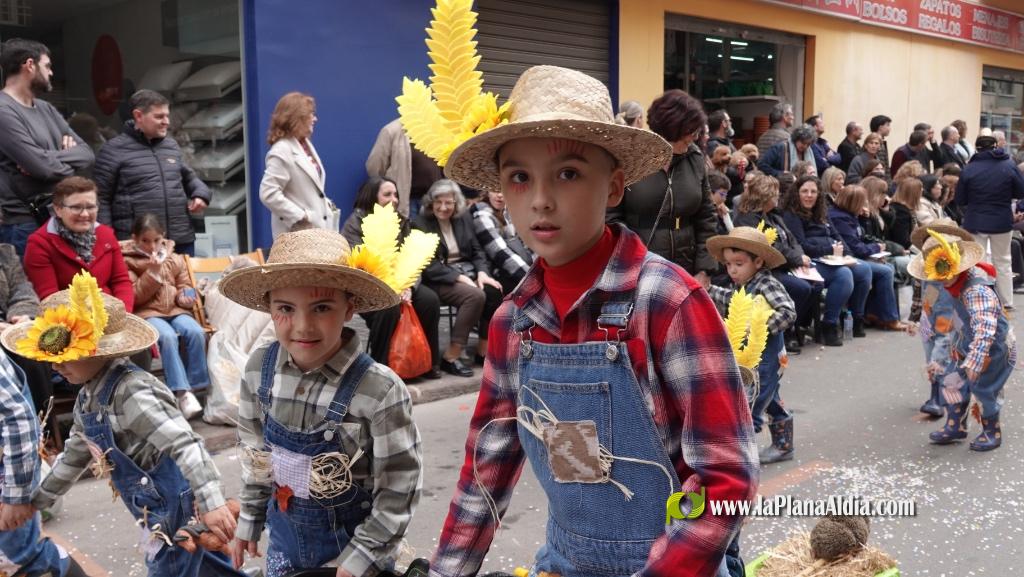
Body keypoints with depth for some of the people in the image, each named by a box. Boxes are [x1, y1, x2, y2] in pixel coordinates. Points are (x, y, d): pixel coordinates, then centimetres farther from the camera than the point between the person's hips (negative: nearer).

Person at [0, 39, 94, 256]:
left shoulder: (46, 109, 14)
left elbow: (87, 153, 8)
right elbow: (43, 167, -20)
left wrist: (48, 158, -10)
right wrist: (69, 162, 1)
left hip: (61, 219, 8)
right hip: (24, 226, -8)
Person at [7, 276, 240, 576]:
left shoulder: (131, 393, -25)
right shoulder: (89, 396, 6)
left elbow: (184, 444, -35)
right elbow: (75, 453, 22)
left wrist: (212, 502, -43)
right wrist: (37, 501, 29)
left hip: (179, 505, -9)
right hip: (158, 507, 9)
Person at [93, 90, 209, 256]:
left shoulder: (171, 146, 16)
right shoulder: (114, 150, -1)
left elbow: (188, 177, 30)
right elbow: (101, 199, -1)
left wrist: (201, 194, 7)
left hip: (182, 240, 6)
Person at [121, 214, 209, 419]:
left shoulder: (174, 259, 17)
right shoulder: (127, 261, 6)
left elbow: (185, 286, 23)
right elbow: (134, 297, -2)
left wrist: (185, 295, -2)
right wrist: (152, 273, -12)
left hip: (175, 309, 4)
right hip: (147, 312, -3)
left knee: (196, 332, -28)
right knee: (168, 336, -35)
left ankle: (195, 386, -20)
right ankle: (182, 392, -35)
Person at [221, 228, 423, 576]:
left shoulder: (380, 391, -27)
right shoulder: (259, 369, -11)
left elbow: (400, 488, -18)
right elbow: (256, 452, 5)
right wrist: (249, 521, 12)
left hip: (354, 540, -4)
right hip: (285, 534, 4)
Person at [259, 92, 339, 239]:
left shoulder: (306, 144, 14)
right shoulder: (281, 151, -14)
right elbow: (268, 194, -21)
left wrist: (326, 203, 7)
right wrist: (301, 216, -19)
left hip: (318, 227, 9)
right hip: (298, 233, -8)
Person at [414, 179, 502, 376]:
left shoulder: (465, 218, 14)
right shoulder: (420, 225, -2)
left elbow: (477, 250, 13)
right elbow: (429, 266, -10)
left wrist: (482, 272, -8)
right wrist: (459, 277, -21)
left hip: (467, 273, 5)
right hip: (439, 281, -5)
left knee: (493, 291, -25)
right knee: (476, 295, -32)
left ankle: (483, 350, -11)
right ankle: (451, 357, -25)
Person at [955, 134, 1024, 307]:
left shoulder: (968, 169, -9)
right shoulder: (1009, 166, -6)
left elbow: (960, 201, -4)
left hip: (976, 222, -1)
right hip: (1002, 222, 2)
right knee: (1002, 262, 15)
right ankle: (1006, 302, 19)